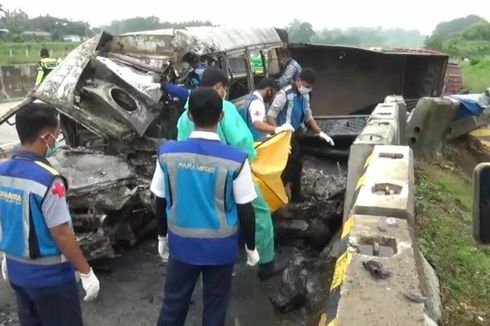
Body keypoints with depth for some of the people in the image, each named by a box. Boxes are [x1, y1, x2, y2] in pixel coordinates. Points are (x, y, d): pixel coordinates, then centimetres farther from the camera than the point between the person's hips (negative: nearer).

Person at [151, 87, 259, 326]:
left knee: (173, 304, 20)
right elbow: (245, 211, -11)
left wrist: (162, 236, 15)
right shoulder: (235, 160, -20)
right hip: (220, 246, -2)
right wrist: (251, 246, 4)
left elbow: (160, 202, -1)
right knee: (214, 307, 17)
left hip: (182, 242, 2)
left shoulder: (167, 153, -12)